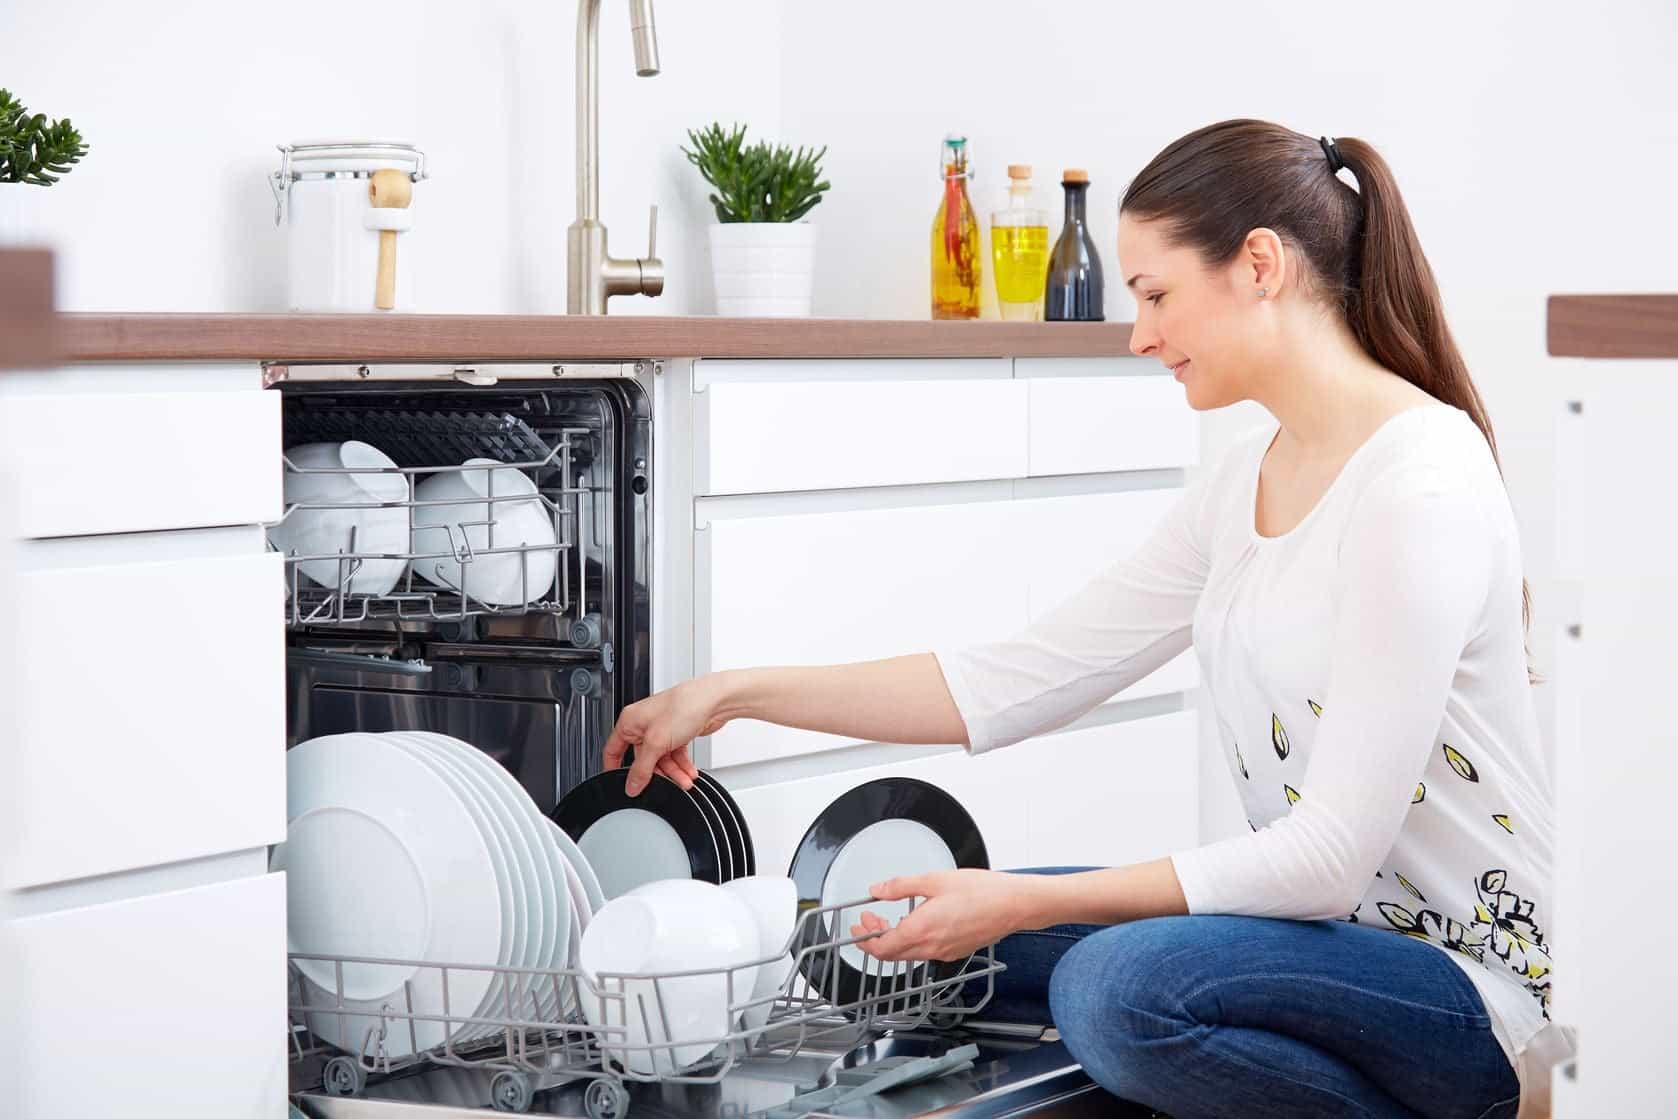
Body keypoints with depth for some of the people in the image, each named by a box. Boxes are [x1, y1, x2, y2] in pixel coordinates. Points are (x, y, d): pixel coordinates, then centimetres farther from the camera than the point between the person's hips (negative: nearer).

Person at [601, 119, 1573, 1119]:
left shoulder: (1421, 489, -20)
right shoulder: (1248, 482, 9)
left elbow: (1332, 851, -23)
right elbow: (1028, 678, 9)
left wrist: (1022, 904, -23)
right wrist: (737, 694, 5)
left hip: (1468, 976, -8)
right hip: (1342, 926, 8)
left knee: (1118, 987, -33)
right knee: (930, 938, 5)